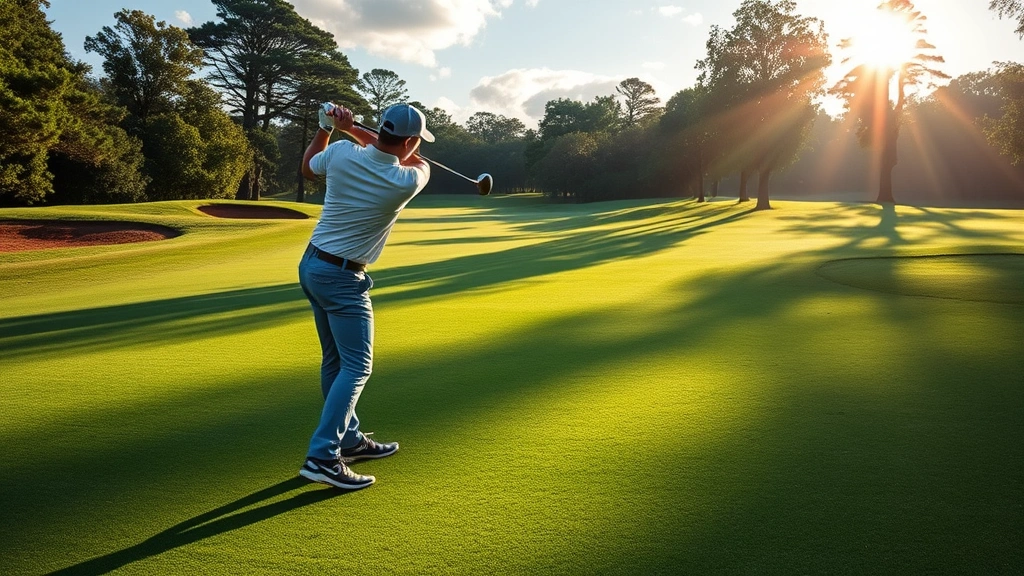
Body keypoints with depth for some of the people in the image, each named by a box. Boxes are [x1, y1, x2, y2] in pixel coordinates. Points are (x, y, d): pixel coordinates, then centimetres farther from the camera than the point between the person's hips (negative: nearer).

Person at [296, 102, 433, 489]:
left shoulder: (341, 152, -6)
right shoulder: (406, 182, -19)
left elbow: (307, 168, 16)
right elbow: (419, 164, 6)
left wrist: (328, 127, 20)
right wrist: (351, 128, 5)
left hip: (311, 265, 8)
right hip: (342, 279, -8)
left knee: (336, 360, 15)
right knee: (356, 366, -5)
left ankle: (349, 439, 28)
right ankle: (322, 456, -12)